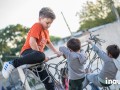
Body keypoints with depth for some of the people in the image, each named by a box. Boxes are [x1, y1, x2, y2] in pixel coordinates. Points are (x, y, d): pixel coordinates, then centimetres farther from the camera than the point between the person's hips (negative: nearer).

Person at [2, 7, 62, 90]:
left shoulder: (46, 31, 19)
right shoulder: (37, 26, -10)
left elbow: (48, 43, 39)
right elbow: (32, 42, -24)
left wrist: (56, 51, 33)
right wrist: (41, 55, -22)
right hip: (28, 51, -8)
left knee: (49, 81, -1)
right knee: (40, 56, -43)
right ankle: (12, 64, -31)